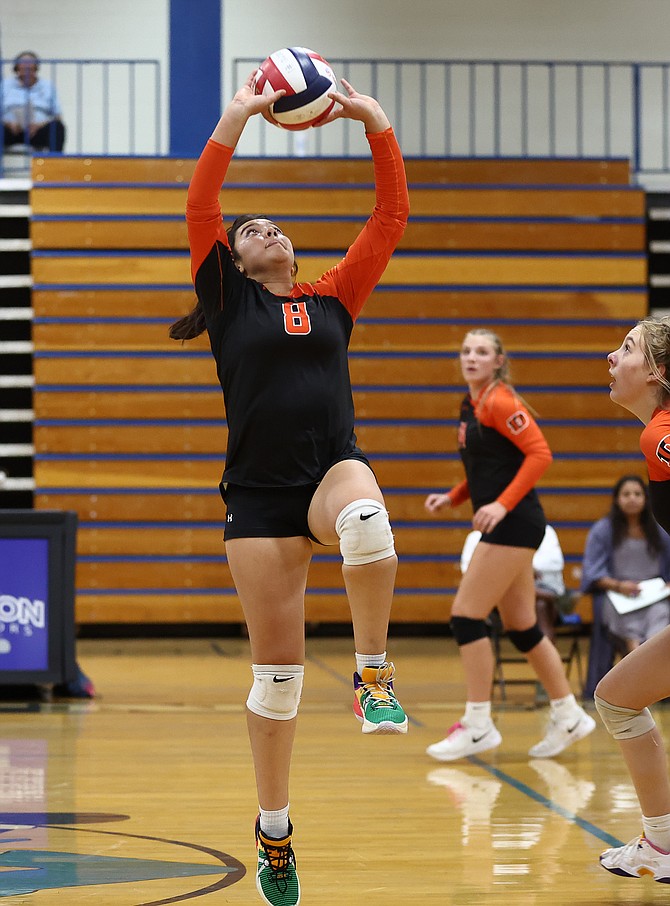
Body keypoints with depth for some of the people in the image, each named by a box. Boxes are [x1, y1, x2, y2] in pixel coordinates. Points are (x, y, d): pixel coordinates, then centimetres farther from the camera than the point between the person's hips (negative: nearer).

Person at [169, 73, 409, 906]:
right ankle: (273, 833, 14)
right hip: (259, 492, -1)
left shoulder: (333, 297, 17)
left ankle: (372, 673, -20)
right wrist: (237, 117, -5)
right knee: (277, 663, -1)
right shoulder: (226, 298, 10)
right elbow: (199, 207, -3)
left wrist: (377, 125, 6)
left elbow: (391, 218, 12)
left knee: (366, 519, -38)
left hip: (333, 467, 1)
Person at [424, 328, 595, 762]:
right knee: (521, 626, 13)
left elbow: (539, 453, -20)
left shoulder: (499, 402, -12)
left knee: (467, 614, -10)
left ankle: (478, 725, -5)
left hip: (514, 524, -10)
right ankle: (569, 715, 21)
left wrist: (502, 504, -24)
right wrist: (452, 497, 10)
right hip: (504, 527, 10)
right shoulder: (471, 406, 15)